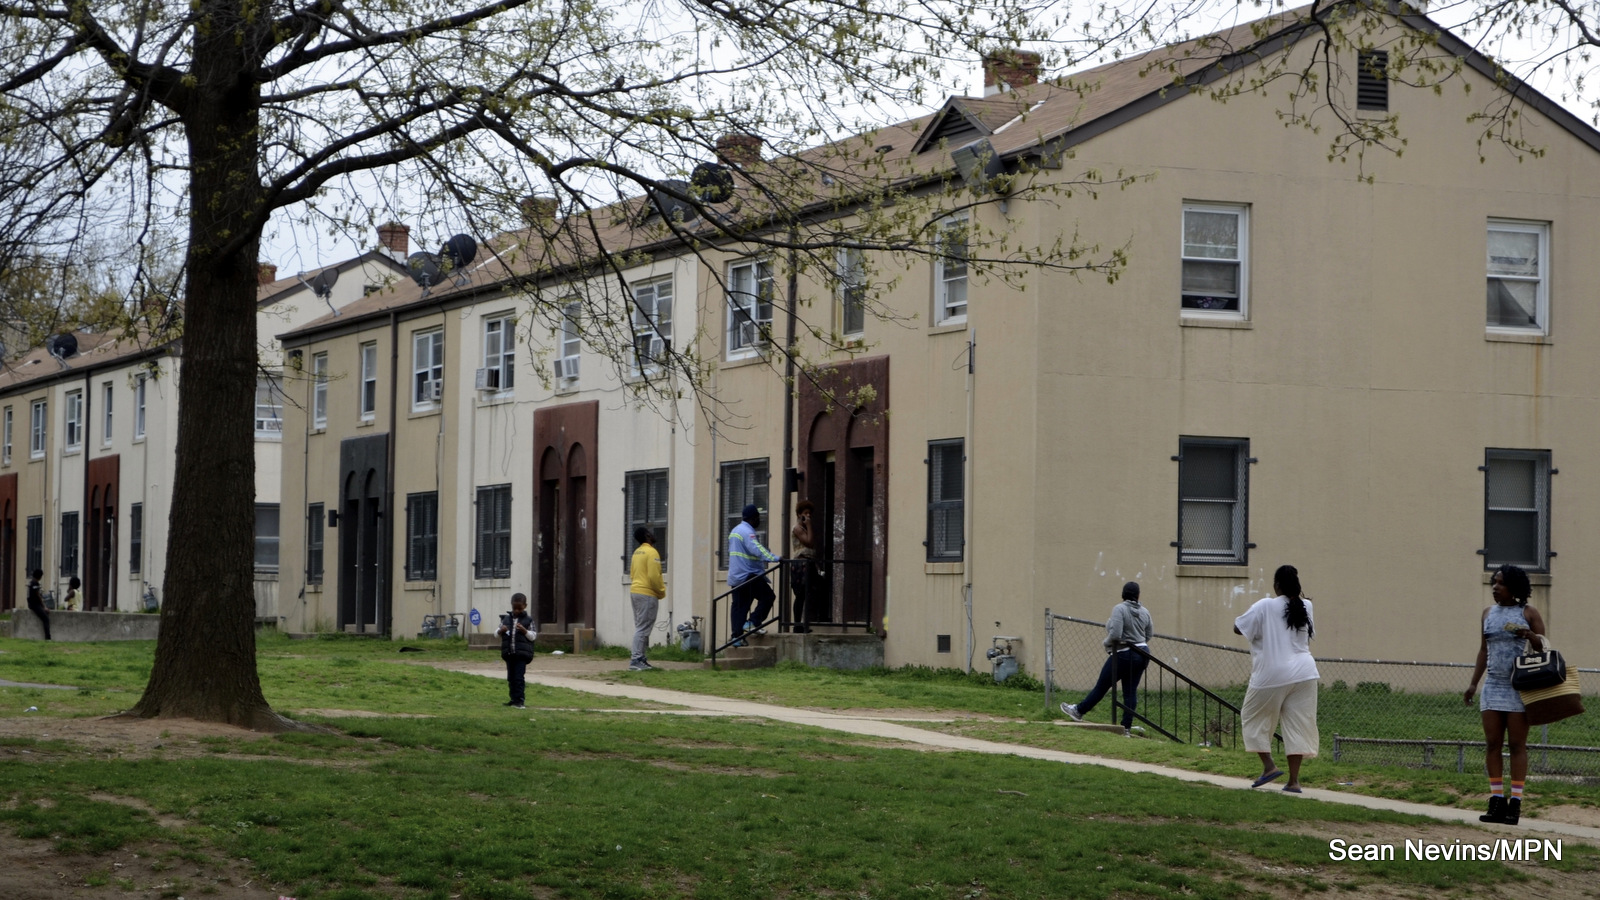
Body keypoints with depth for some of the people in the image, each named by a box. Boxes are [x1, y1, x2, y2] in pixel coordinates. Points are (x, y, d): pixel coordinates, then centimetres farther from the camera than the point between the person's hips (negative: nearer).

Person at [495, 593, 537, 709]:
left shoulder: (528, 620, 1)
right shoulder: (506, 619, 10)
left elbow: (533, 636, -1)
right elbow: (496, 633, 12)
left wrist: (524, 630, -17)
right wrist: (500, 631, -10)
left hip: (522, 654, -4)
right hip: (509, 653, 4)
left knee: (519, 677, -9)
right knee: (511, 677, 10)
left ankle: (519, 700, -9)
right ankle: (514, 699, 19)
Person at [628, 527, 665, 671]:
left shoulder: (637, 552, 15)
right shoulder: (651, 552, -13)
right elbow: (654, 576, -20)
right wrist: (662, 592, -5)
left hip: (635, 592, 9)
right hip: (647, 594, -9)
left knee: (641, 628, 14)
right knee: (643, 629, -10)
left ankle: (641, 659, 15)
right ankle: (636, 660, -14)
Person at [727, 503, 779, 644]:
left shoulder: (735, 530, 20)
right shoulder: (747, 532, -13)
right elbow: (757, 549, -29)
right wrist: (774, 558, -37)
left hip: (735, 577, 10)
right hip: (748, 575, -10)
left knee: (739, 605, 8)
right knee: (768, 596, -5)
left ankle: (737, 637, 3)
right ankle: (751, 623, -13)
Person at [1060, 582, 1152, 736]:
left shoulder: (1119, 609, -16)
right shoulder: (1145, 612, 4)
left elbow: (1115, 635, -25)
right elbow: (1148, 636, 13)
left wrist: (1107, 644, -6)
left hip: (1123, 655, -6)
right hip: (1142, 654, 6)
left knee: (1101, 686, 8)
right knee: (1130, 691, 8)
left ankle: (1079, 711, 24)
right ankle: (1127, 728, 8)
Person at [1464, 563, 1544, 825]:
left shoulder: (1528, 613, -1)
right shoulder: (1488, 614, 13)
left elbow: (1543, 647, 0)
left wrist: (1530, 635, -21)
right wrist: (1473, 684, 10)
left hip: (1519, 686, -5)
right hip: (1493, 685, 5)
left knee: (1517, 745, -3)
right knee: (1492, 744, 1)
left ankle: (1515, 804, -2)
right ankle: (1496, 802, 5)